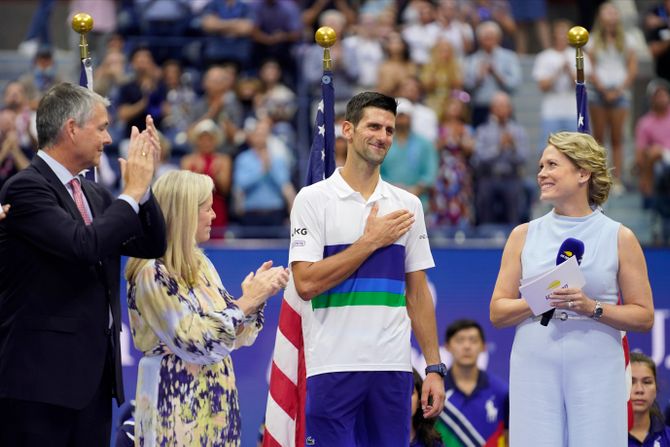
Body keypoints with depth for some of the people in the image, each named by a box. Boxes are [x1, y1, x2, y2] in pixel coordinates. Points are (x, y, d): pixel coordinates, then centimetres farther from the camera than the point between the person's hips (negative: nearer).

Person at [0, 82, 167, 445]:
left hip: (93, 375, 8)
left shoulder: (95, 195, 16)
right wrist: (132, 192, -13)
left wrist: (143, 185, 0)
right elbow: (85, 244, -24)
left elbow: (152, 245, 14)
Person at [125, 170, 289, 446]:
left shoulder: (199, 265, 10)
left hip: (214, 402, 8)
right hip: (177, 407, -8)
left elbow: (236, 335, 12)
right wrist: (246, 301, -13)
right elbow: (198, 344, -19)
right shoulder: (153, 274, -15)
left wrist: (259, 294, -3)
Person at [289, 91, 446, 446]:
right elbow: (306, 283, -12)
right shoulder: (313, 199, -2)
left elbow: (418, 293, 13)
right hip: (333, 365, -4)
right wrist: (371, 241, -9)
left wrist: (434, 368, 7)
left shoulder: (407, 205, 12)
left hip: (393, 367, 4)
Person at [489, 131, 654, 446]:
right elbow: (497, 313, 8)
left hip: (597, 370, -1)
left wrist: (593, 308, -12)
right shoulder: (524, 236, 10)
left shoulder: (619, 238, 5)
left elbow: (644, 316, 3)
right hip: (534, 370, 1)